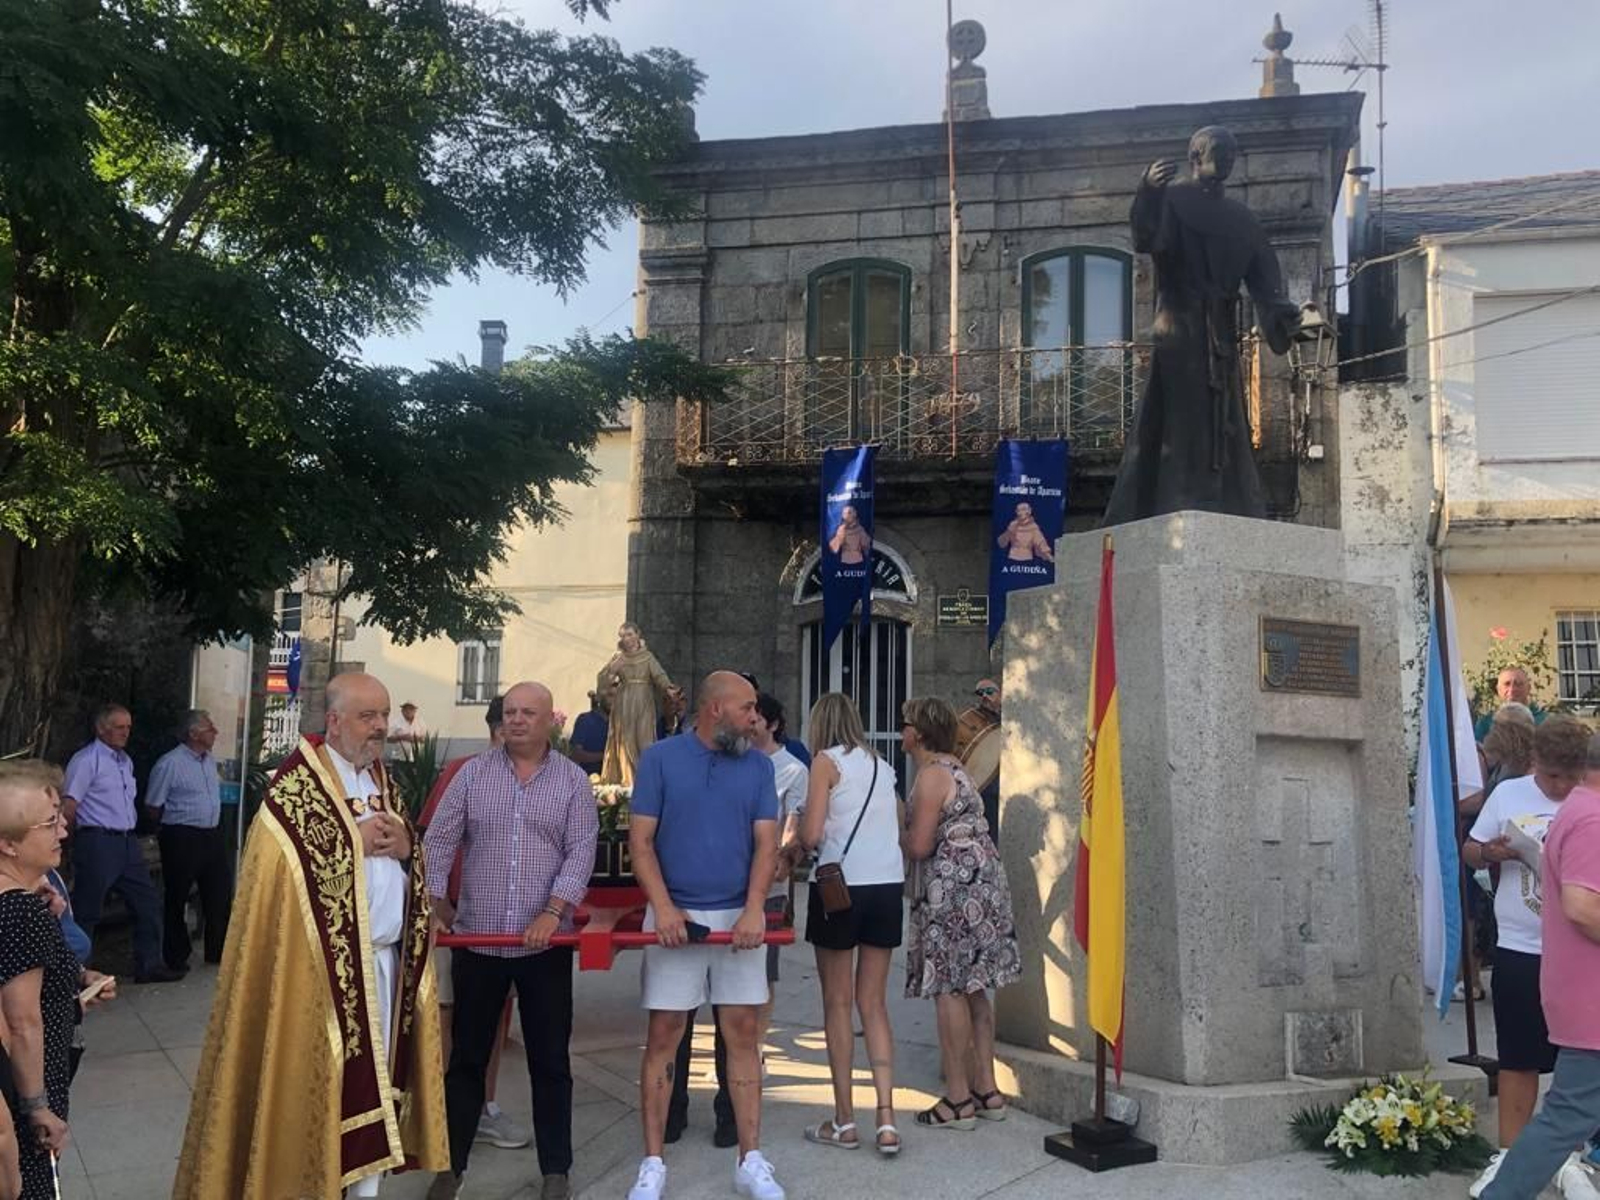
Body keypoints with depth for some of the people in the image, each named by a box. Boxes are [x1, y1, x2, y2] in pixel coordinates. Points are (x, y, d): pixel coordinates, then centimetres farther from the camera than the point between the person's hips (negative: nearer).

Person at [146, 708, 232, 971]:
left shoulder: (210, 761, 11)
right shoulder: (169, 763, -12)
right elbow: (153, 805, -7)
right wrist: (174, 824, 2)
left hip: (212, 836, 7)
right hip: (182, 838, -7)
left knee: (220, 895, 10)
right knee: (177, 900, 6)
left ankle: (218, 951, 23)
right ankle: (176, 956, 18)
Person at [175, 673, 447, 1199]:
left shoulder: (386, 783, 13)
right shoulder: (296, 784, -8)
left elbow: (420, 869, 17)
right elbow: (278, 866, -17)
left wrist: (406, 847, -6)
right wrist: (357, 841, -16)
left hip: (387, 961, 7)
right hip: (323, 964, -6)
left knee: (375, 1080, 12)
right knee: (318, 1082, 0)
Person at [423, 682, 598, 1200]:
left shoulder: (573, 780, 1)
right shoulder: (474, 773, 4)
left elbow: (581, 851, -6)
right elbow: (439, 840, 2)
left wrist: (554, 911, -18)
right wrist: (435, 902, -9)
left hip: (545, 943, -1)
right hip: (476, 939, 1)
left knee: (550, 1060, 7)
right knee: (466, 1057, 11)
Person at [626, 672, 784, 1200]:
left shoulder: (758, 766, 7)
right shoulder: (660, 758, -1)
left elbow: (766, 842, 2)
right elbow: (640, 840, -4)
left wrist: (755, 908, -13)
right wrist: (663, 907, -16)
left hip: (739, 917, 2)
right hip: (677, 916, -2)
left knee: (743, 1035, 5)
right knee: (663, 1037, 2)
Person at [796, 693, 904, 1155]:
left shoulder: (827, 761, -5)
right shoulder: (882, 766, 14)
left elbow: (811, 836, -11)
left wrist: (798, 835, 10)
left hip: (842, 887, -5)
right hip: (888, 887, 5)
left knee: (838, 1003, 7)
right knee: (874, 1004, 11)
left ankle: (844, 1121, 13)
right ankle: (886, 1118, 4)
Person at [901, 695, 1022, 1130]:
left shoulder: (931, 775, -13)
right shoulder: (952, 767, 17)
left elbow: (918, 846, -17)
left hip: (953, 885, -10)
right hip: (980, 879, 10)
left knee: (949, 988, -4)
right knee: (973, 988, 12)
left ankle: (958, 1099, 1)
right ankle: (986, 1089, 18)